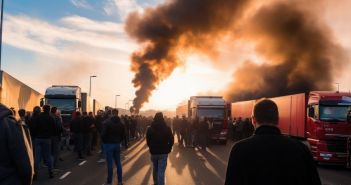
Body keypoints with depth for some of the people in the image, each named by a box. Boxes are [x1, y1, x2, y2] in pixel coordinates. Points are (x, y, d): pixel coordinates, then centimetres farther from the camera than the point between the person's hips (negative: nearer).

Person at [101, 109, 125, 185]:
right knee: (118, 163, 11)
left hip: (108, 144, -4)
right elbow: (123, 135, 3)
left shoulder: (107, 122, -12)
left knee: (110, 164, 0)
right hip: (117, 144, 4)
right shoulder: (121, 123, 4)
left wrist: (104, 142, 1)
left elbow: (104, 134, -15)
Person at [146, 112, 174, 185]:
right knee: (161, 171, -5)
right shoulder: (167, 128, -8)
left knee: (155, 169, 22)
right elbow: (171, 141, -5)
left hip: (153, 152, 3)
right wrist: (168, 149, 8)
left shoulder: (150, 129, -3)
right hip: (163, 152, -3)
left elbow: (148, 141, 5)